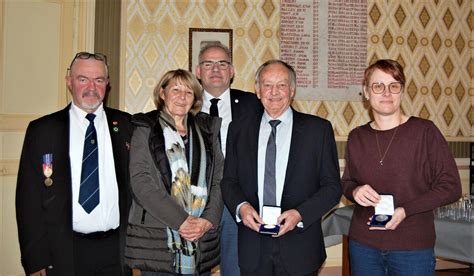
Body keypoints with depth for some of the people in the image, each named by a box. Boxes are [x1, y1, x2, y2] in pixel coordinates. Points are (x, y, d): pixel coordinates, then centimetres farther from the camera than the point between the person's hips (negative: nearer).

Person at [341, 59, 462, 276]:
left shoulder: (425, 131, -7)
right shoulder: (357, 137, 3)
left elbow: (451, 186, -6)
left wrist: (405, 210, -16)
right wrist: (355, 191, -8)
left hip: (413, 247, -3)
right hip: (362, 244, 3)